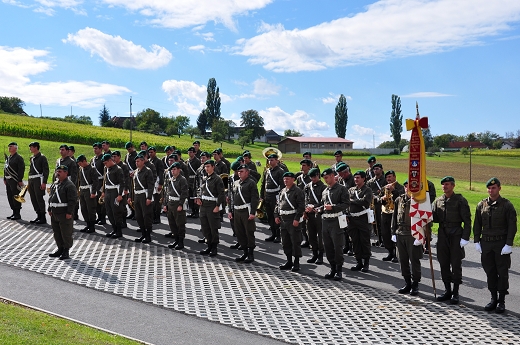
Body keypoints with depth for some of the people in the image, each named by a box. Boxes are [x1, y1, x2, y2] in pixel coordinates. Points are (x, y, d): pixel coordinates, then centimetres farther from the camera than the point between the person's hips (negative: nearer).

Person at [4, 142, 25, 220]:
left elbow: (21, 170, -15)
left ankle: (17, 214, 0)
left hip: (15, 181, -9)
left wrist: (20, 181, -19)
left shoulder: (19, 158, -10)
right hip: (8, 180, 9)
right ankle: (14, 212, 21)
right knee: (10, 197, 12)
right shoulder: (8, 157, 17)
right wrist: (5, 179, 18)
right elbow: (5, 169, 22)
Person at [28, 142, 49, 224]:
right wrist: (29, 183, 20)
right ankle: (38, 216, 20)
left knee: (39, 199, -7)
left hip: (38, 180, -8)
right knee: (33, 199, 9)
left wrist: (44, 183, -18)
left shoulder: (42, 158, -8)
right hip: (31, 180, 8)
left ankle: (43, 218, -1)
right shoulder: (32, 158, 17)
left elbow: (46, 171, -12)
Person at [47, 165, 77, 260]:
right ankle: (60, 249, 29)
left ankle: (66, 251, 8)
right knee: (56, 233, 16)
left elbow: (73, 200, -17)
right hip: (54, 213, 9)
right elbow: (51, 197, 23)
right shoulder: (55, 184, 14)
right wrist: (49, 209, 17)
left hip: (64, 214, -9)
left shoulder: (69, 185, -13)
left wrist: (69, 212, -19)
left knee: (66, 234, -1)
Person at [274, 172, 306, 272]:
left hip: (293, 220, -8)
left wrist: (297, 219, -19)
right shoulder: (282, 191, 15)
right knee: (285, 242, 13)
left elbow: (301, 207, -14)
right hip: (283, 220, 8)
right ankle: (289, 261, 24)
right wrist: (276, 216, 9)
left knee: (295, 242, -1)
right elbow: (278, 204, 21)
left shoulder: (298, 191, -9)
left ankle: (296, 263, 7)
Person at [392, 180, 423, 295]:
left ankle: (415, 285, 15)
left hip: (413, 236, -5)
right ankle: (407, 284, 24)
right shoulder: (399, 200, 8)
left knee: (414, 261, 3)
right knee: (403, 261, 11)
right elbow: (394, 217, 13)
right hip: (400, 235, 5)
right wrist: (393, 233, 9)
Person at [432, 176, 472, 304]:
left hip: (456, 236, -5)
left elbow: (467, 221, -6)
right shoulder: (438, 201, 10)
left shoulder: (460, 200, -4)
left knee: (456, 265, 1)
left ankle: (455, 293, 11)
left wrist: (465, 238, -12)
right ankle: (447, 291, 21)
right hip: (442, 236, 5)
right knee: (444, 264, 9)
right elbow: (434, 218, 12)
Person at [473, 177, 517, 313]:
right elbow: (477, 225, 10)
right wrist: (477, 241, 5)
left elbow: (512, 226, -7)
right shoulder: (481, 205, 5)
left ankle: (502, 301, 13)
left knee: (502, 273, 3)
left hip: (502, 244, -4)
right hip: (486, 243, 4)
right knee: (490, 272, 10)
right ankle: (493, 298, 22)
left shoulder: (507, 205, -6)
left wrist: (508, 244, -13)